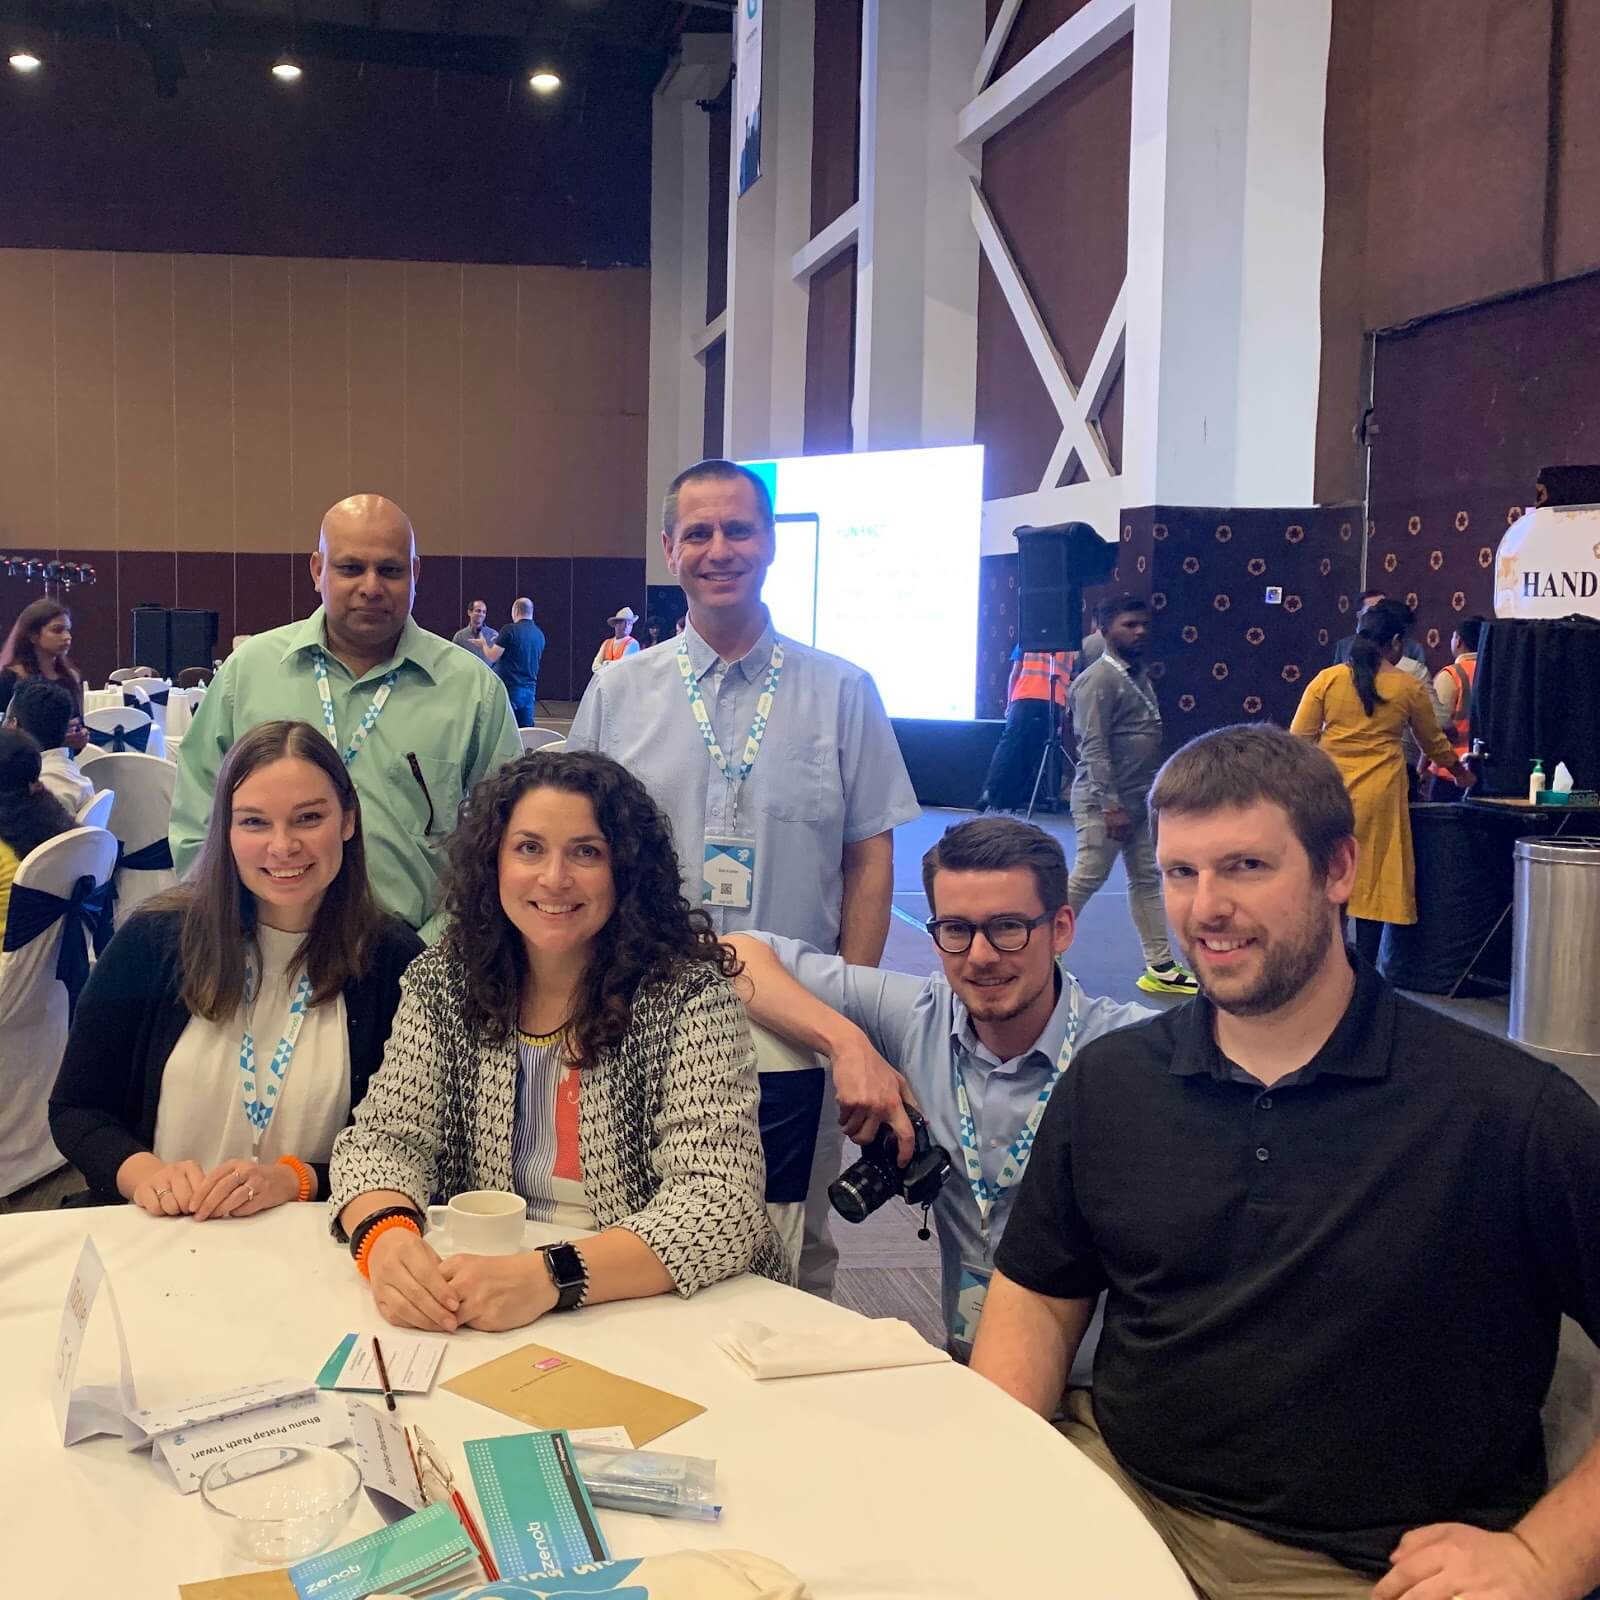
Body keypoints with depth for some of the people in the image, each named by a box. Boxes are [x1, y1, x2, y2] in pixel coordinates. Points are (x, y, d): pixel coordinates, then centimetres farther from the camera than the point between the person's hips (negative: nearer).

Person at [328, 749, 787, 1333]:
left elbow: (720, 1206, -19)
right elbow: (384, 1138, 0)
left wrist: (550, 1276, -33)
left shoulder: (688, 994, -12)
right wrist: (386, 1235, -23)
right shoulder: (445, 979, 0)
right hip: (478, 1321, 3)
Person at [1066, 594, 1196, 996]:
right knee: (1086, 878, -2)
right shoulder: (1098, 679, -14)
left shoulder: (1139, 674, 12)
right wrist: (1111, 806, -22)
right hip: (1104, 801, -9)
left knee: (1147, 880, 10)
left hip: (1139, 800, 9)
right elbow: (1094, 749, -19)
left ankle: (1159, 967, 15)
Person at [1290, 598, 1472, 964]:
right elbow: (1434, 742, 16)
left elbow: (1299, 738, 0)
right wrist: (1462, 774, 34)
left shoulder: (1327, 679, 0)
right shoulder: (1408, 687, 1)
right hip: (1379, 795, -1)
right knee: (1374, 881, 6)